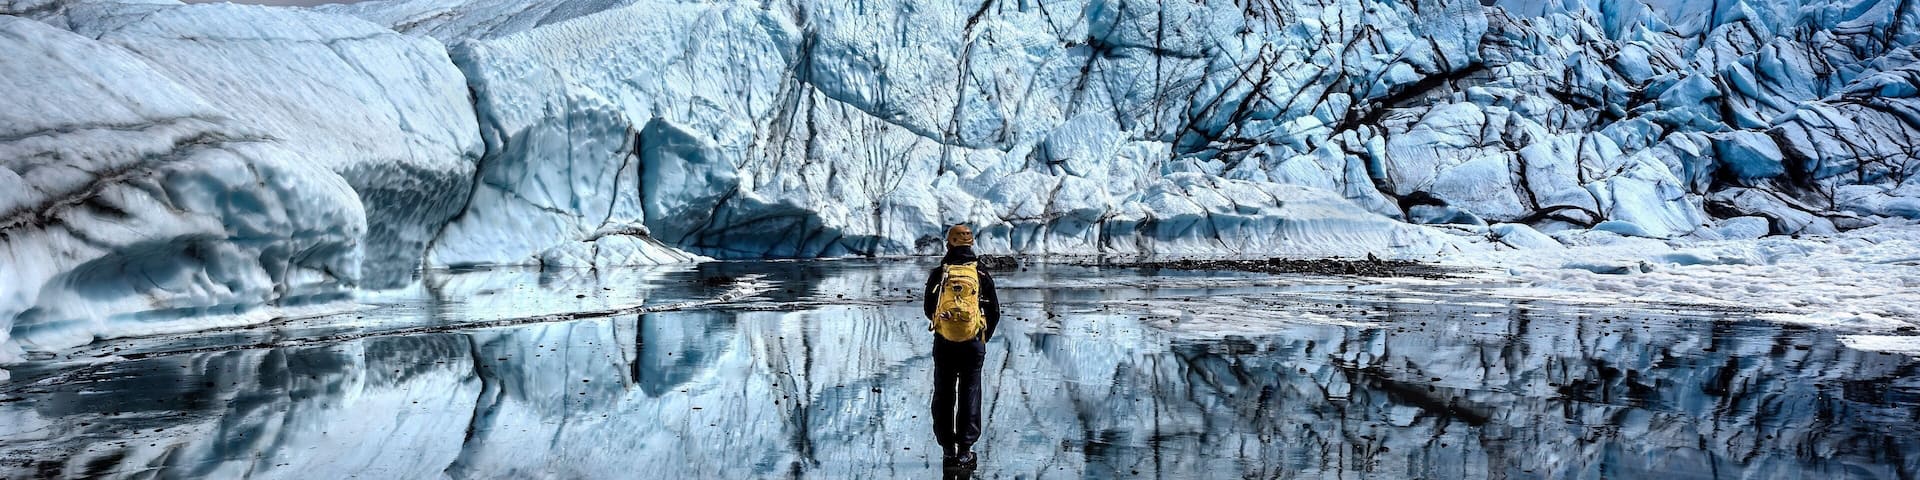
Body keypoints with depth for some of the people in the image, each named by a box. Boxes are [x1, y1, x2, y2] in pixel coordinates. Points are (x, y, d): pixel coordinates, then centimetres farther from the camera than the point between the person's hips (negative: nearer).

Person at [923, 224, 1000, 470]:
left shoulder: (938, 274, -4)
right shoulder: (982, 275, -2)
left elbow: (929, 310, 5)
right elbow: (994, 312, 3)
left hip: (943, 344, 0)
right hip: (973, 344, 0)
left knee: (943, 396, 11)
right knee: (969, 395, 7)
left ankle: (948, 449, 13)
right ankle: (965, 450, 6)